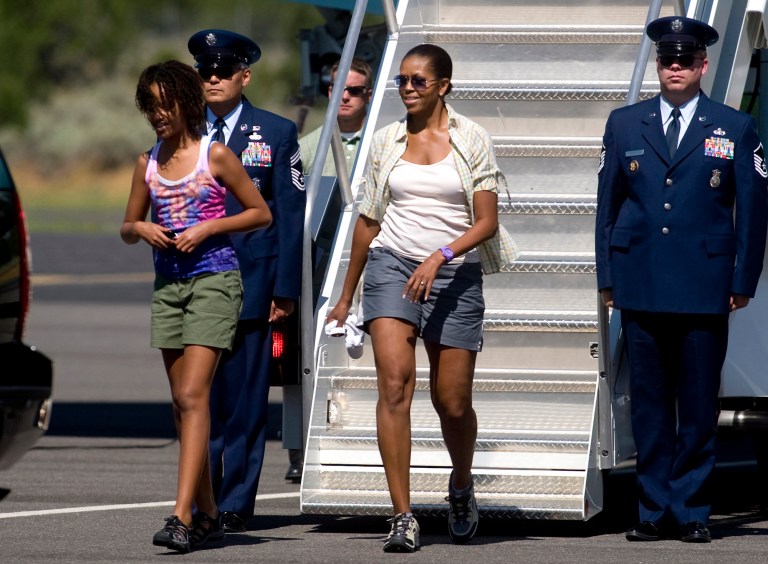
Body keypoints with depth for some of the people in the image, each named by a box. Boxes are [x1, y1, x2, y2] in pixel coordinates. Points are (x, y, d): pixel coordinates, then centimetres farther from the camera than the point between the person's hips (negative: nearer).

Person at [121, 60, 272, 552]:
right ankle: (208, 512, 16)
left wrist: (207, 228, -12)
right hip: (168, 285, 6)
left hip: (214, 279, -6)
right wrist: (141, 229, -5)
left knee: (192, 395, -16)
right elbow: (128, 228, 19)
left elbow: (262, 213, 0)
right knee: (183, 402, 7)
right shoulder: (148, 164, 10)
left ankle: (183, 517, -23)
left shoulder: (215, 156, -4)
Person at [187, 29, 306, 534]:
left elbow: (291, 214, 2)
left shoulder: (277, 133, 5)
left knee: (245, 402, -1)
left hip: (250, 283, -2)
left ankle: (236, 505, 5)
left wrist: (285, 289, -4)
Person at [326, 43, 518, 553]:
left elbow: (487, 222, -4)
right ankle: (403, 517, -19)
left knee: (453, 403, 2)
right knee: (395, 383, -18)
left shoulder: (472, 140, 1)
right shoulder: (387, 141, 9)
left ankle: (461, 485, 36)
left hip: (455, 274, -1)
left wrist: (440, 256, -20)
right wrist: (347, 296, 19)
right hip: (391, 264, 1)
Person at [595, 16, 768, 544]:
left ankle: (691, 510, 8)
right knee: (649, 403, 3)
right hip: (642, 291, 1)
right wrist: (607, 277, 8)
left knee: (699, 406, 1)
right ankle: (655, 510, 9)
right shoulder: (625, 125, 11)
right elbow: (608, 204, 13)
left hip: (705, 294, -1)